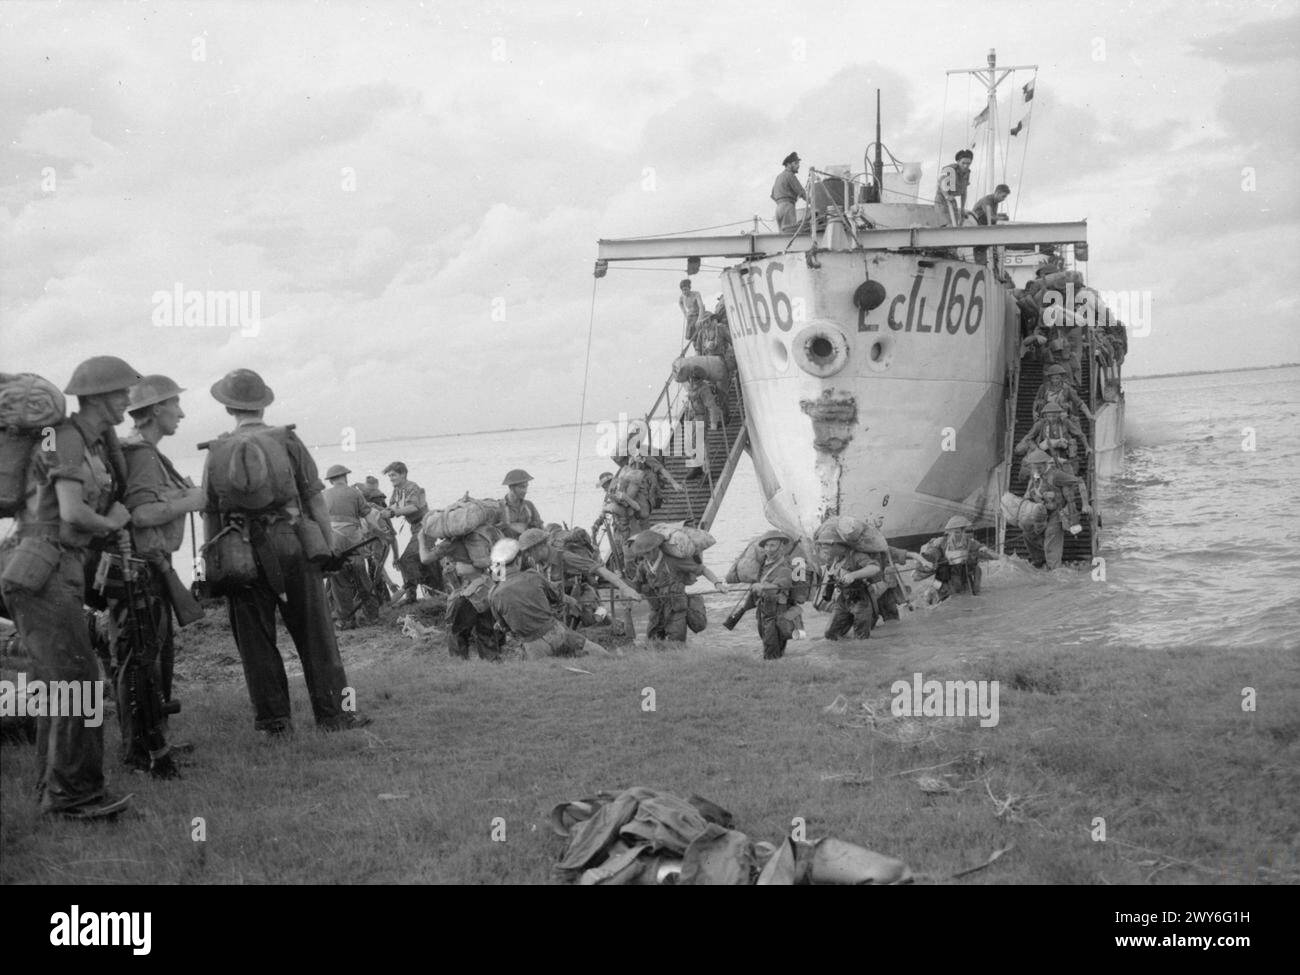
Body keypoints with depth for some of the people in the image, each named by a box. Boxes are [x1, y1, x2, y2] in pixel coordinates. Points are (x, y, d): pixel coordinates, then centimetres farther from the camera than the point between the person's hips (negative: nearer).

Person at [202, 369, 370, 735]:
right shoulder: (288, 442, 0)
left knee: (256, 642, 9)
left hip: (241, 556, 1)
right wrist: (327, 547, 4)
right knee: (315, 635, 5)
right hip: (293, 548, -1)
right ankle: (333, 713, 7)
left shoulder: (216, 453, 4)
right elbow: (315, 500, -1)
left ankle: (273, 720, 12)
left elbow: (209, 515, 6)